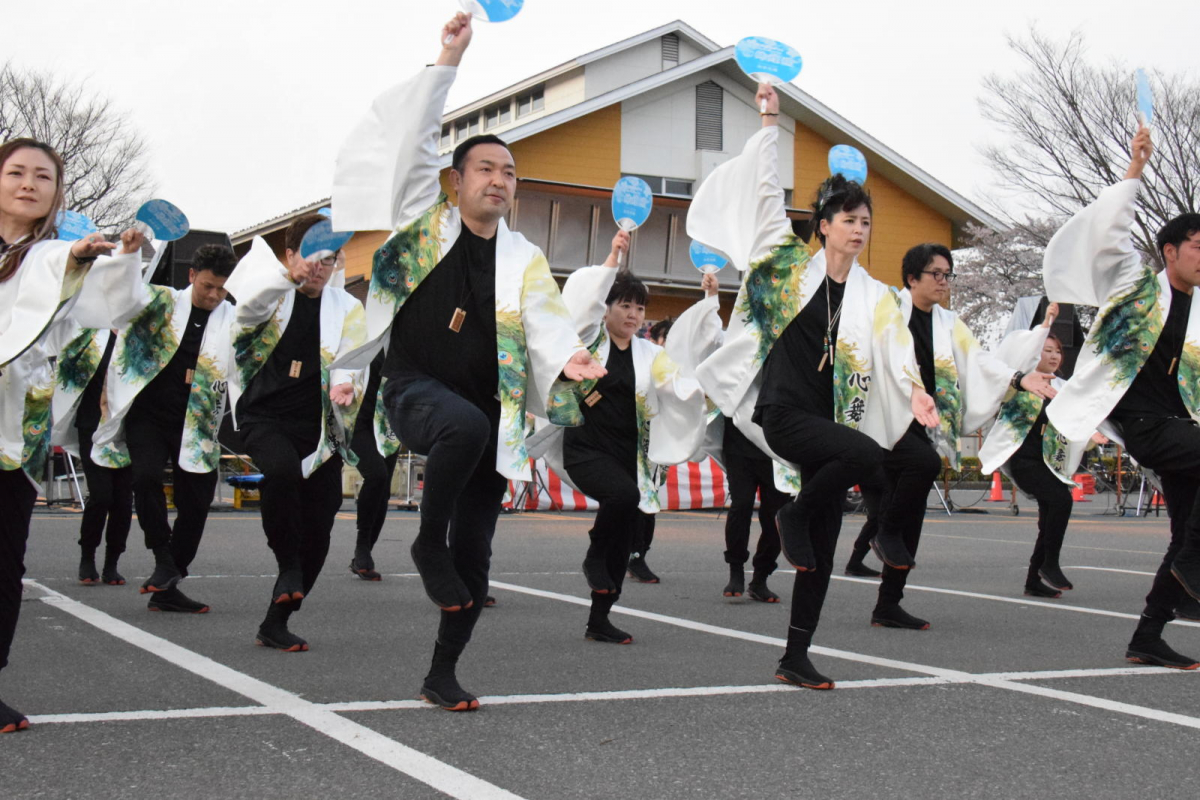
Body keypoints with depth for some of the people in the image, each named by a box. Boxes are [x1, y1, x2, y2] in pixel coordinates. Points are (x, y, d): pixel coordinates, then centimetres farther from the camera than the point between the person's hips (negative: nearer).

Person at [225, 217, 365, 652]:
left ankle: (275, 623, 15)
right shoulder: (271, 294, 4)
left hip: (319, 428, 3)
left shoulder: (347, 309, 11)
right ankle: (288, 565, -15)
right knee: (281, 469, -36)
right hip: (264, 416, -3)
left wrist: (345, 387, -23)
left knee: (317, 531, 0)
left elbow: (348, 364, 1)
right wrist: (292, 276, -37)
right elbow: (249, 308, -20)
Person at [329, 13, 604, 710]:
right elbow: (411, 141, -5)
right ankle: (429, 542, -15)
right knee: (465, 425, -40)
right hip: (416, 387, -4)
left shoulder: (524, 259, 9)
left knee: (476, 553, 3)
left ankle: (443, 674, 18)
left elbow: (546, 322, -5)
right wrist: (448, 63, -10)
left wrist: (568, 359, -27)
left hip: (488, 411, 4)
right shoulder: (425, 224, 3)